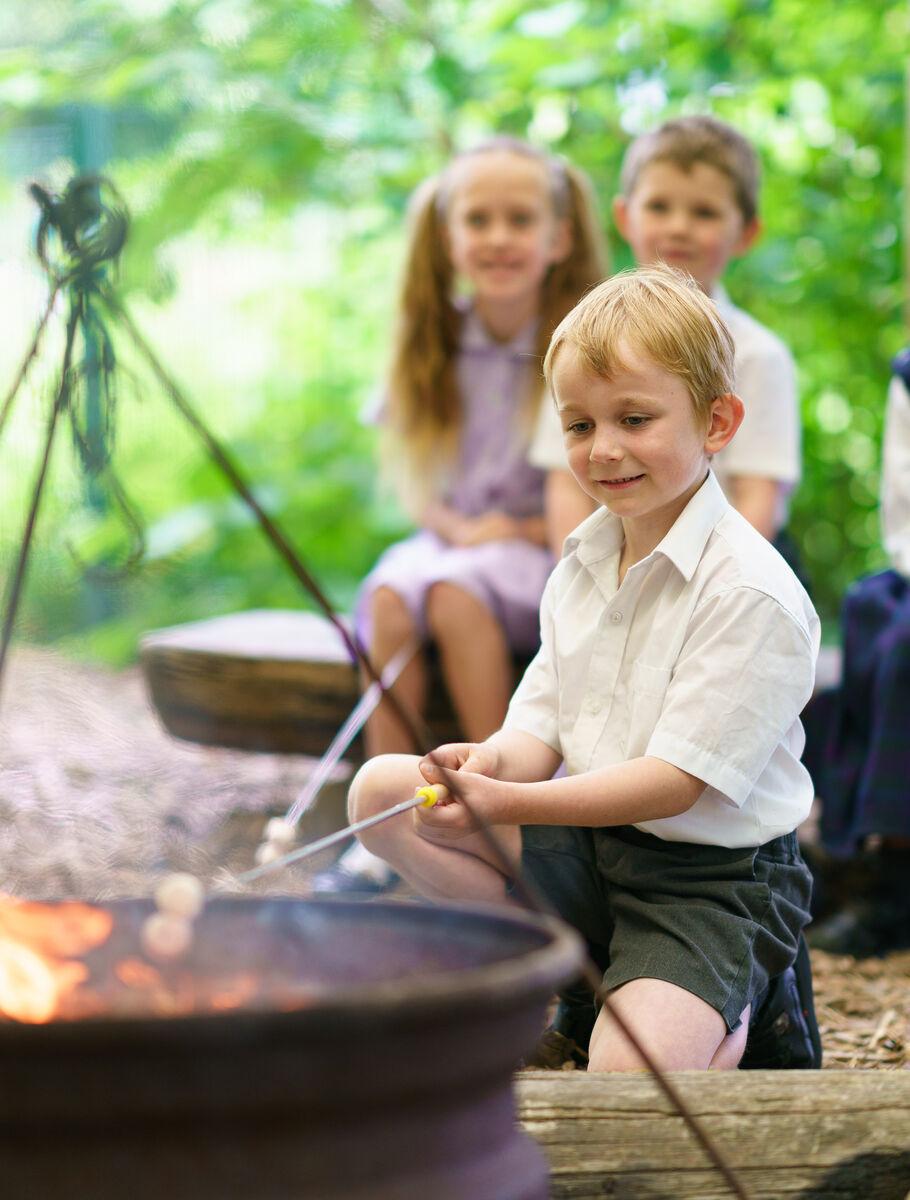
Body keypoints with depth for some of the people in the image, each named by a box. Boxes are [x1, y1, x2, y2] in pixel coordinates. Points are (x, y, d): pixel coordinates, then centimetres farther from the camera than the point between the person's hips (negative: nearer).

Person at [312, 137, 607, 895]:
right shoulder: (435, 342, 4)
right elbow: (413, 473, 10)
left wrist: (530, 530, -16)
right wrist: (459, 526, -8)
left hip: (546, 550, -4)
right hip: (454, 536, 4)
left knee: (456, 594, -33)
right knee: (388, 598, -28)